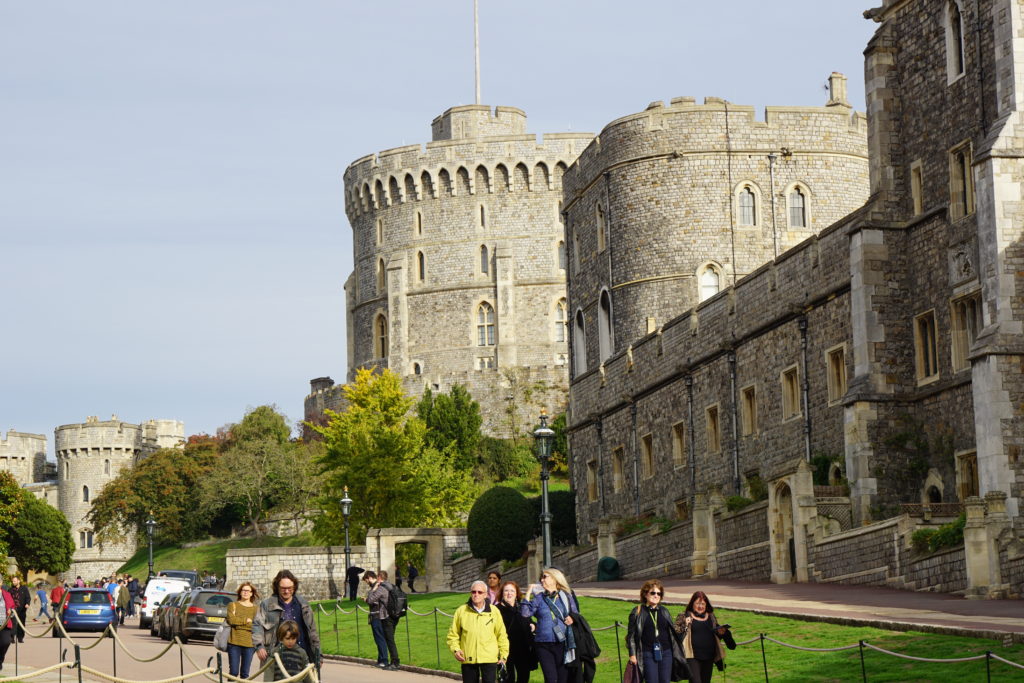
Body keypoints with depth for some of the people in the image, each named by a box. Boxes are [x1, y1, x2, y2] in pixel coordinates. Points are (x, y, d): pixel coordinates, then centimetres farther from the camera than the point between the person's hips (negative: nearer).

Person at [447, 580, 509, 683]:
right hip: (468, 659, 1)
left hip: (489, 659, -1)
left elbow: (501, 635, 10)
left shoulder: (493, 611, 3)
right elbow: (452, 634, 8)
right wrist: (456, 649, -7)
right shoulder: (461, 611, 2)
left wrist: (503, 655, 8)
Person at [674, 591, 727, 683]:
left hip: (709, 657, 5)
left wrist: (721, 633, 1)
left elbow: (717, 633, 23)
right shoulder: (684, 616, 1)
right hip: (693, 657, -5)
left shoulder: (711, 617, 14)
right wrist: (685, 625, -20)